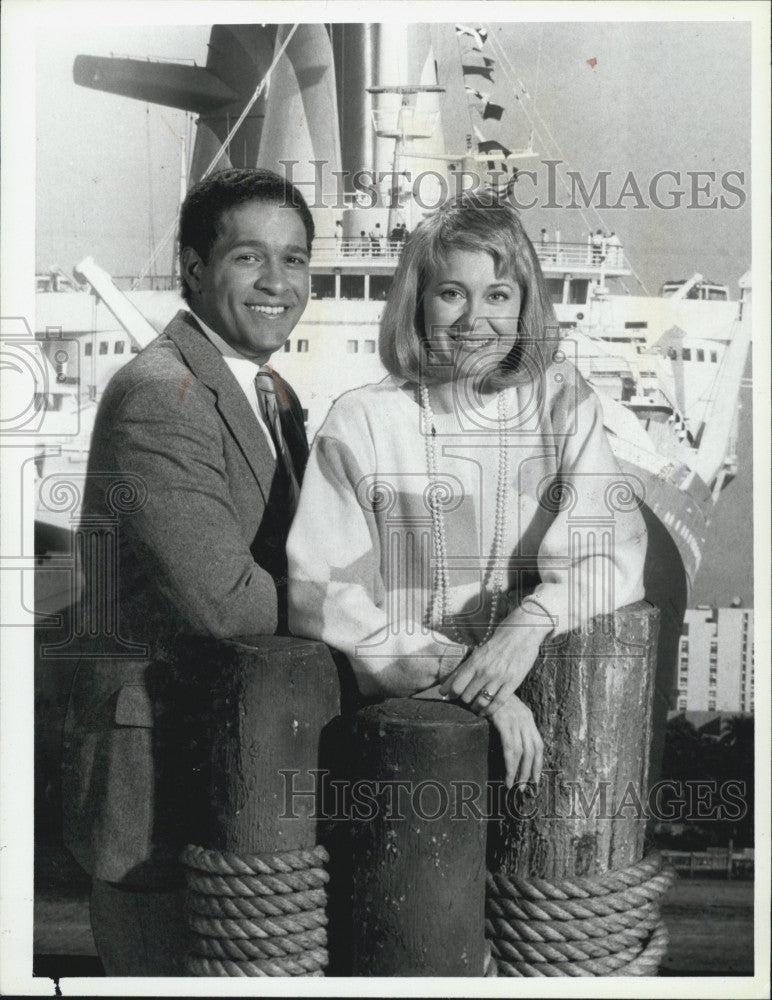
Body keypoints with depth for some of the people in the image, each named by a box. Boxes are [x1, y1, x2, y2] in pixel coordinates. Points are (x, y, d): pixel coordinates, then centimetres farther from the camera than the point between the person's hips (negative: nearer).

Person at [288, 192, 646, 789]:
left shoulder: (564, 404, 7)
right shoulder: (361, 421, -1)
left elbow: (615, 554, -1)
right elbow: (320, 594, -8)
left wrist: (532, 623, -22)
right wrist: (463, 679, -18)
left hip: (536, 707, 2)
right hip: (397, 711, -1)